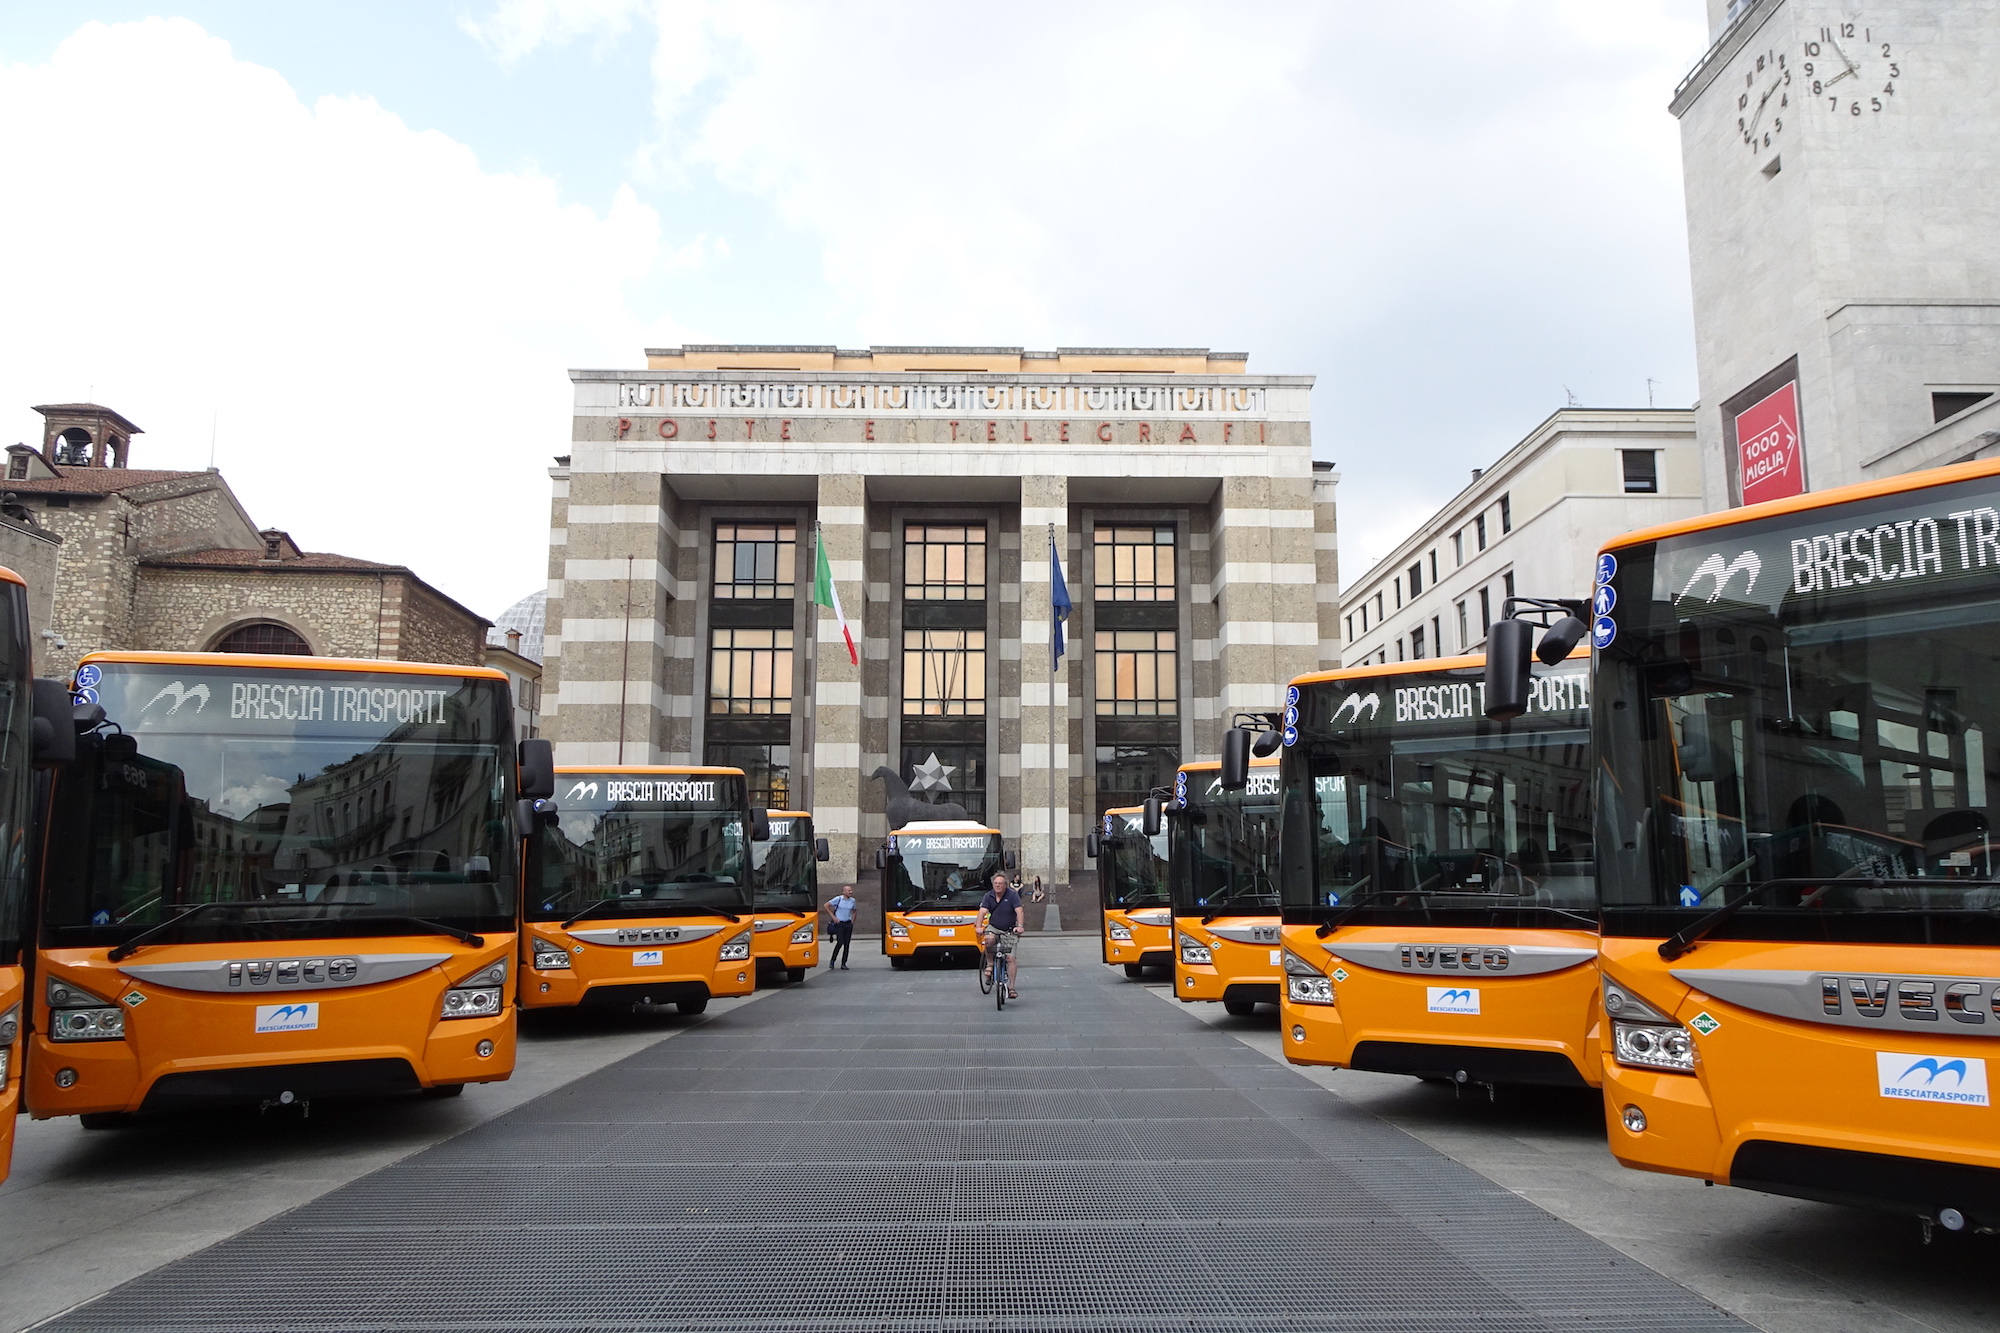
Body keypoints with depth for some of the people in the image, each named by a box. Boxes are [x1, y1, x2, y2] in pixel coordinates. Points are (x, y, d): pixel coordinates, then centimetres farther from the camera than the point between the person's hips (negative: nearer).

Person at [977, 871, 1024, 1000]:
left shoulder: (1012, 894, -8)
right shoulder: (989, 896, -1)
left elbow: (1019, 911, -16)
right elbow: (982, 911, -11)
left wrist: (1019, 926, -31)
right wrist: (979, 927, -27)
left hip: (1009, 931, -1)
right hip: (993, 928, 2)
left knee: (1012, 958, -11)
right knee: (989, 939, -33)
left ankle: (1012, 987, -4)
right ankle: (990, 964, -9)